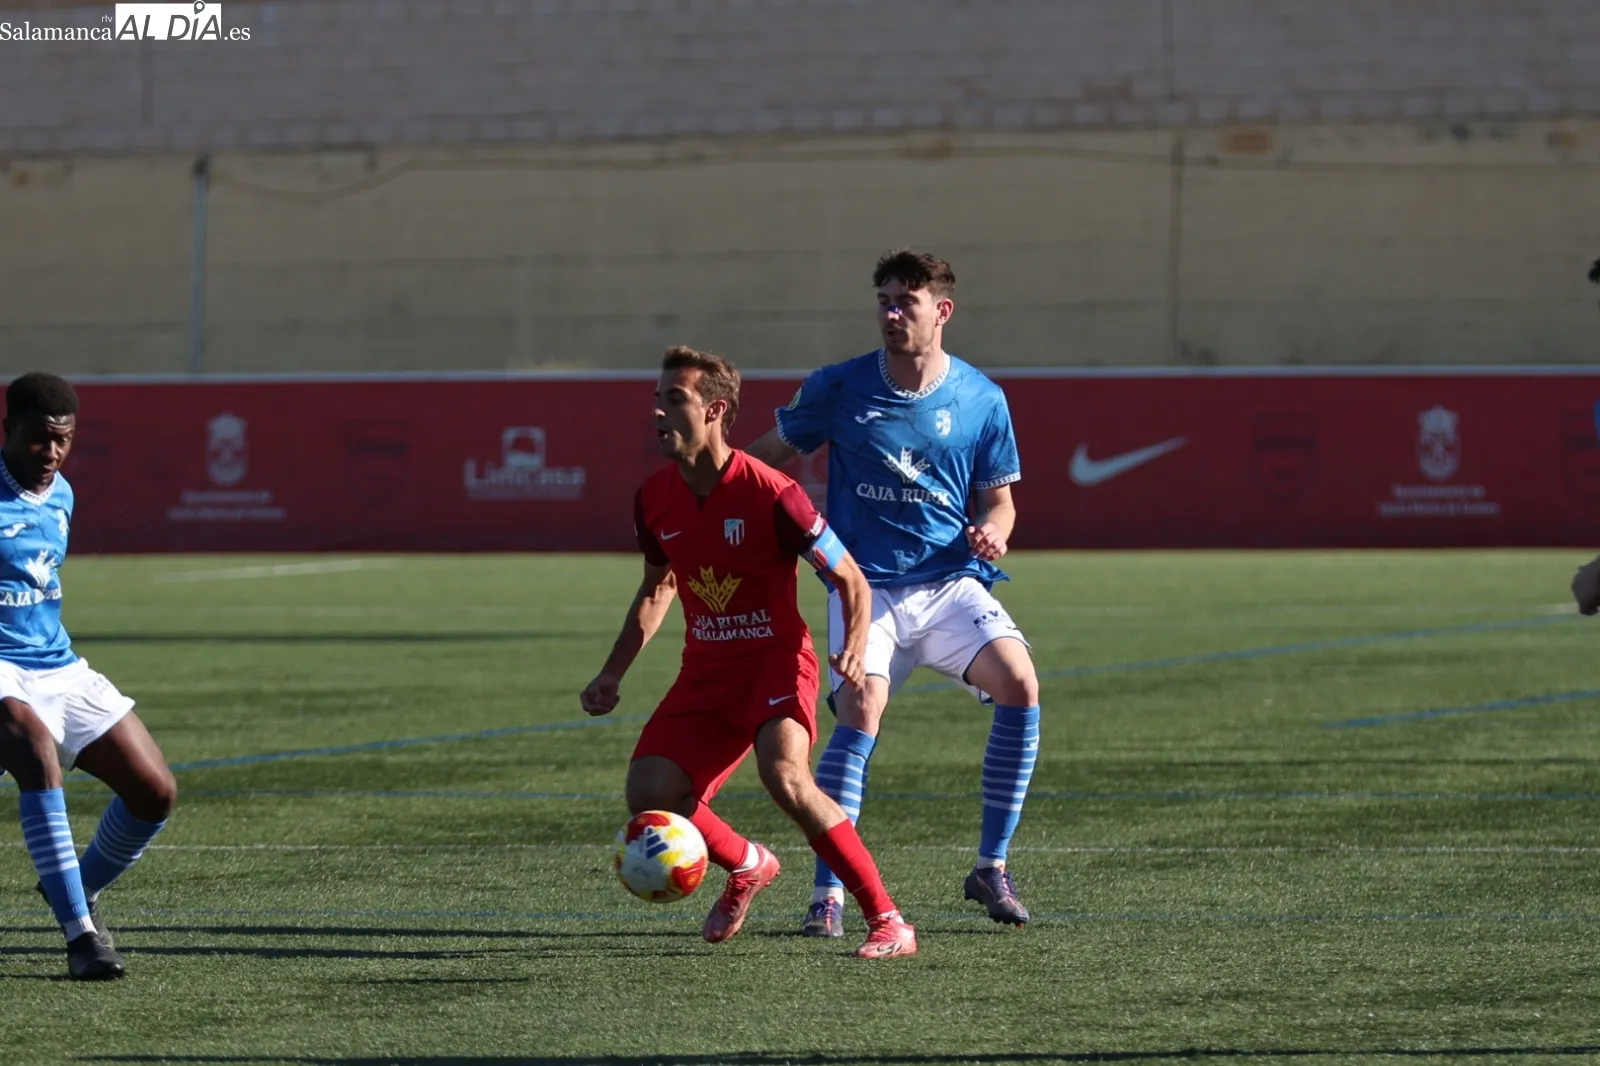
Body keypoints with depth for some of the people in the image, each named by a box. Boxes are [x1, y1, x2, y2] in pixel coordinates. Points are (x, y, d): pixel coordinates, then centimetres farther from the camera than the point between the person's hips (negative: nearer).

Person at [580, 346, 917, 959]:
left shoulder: (769, 494, -18)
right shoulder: (655, 499, 0)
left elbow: (850, 580, -9)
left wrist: (854, 649, -27)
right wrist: (612, 676, 14)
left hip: (776, 660, -6)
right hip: (705, 672, 6)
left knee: (785, 775, -32)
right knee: (649, 797, -11)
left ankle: (887, 921, -22)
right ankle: (747, 868, 22)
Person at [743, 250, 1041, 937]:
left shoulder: (981, 400, 3)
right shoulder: (839, 389, 0)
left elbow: (998, 498, 12)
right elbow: (769, 457, 12)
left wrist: (992, 531, -10)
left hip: (952, 583, 2)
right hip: (865, 585, -1)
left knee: (1020, 684, -21)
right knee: (862, 709, -25)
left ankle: (992, 867, -5)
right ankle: (827, 894, -16)